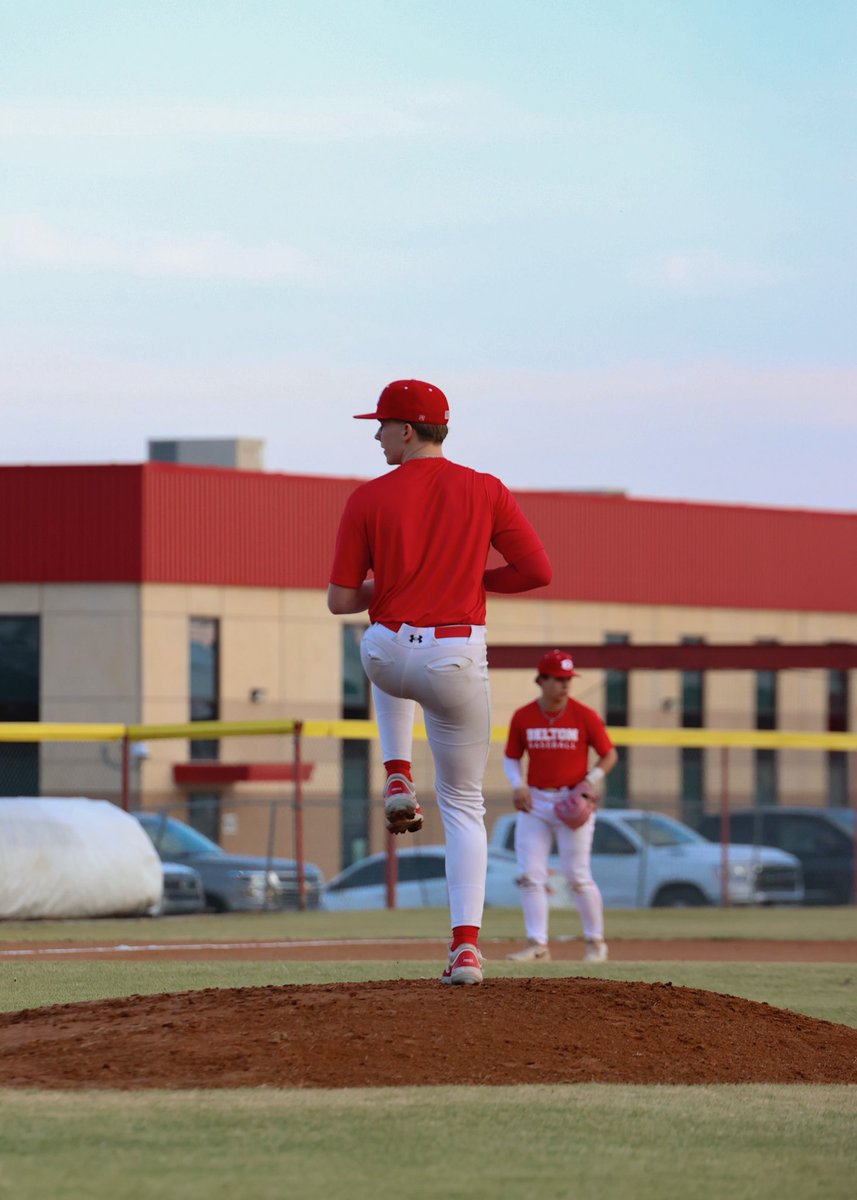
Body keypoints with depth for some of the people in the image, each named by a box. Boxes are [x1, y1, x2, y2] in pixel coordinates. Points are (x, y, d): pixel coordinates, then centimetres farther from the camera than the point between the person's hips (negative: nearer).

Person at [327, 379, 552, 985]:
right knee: (464, 804, 10)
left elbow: (340, 600, -3)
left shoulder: (369, 500, -4)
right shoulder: (486, 491, -1)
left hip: (388, 655, 0)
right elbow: (539, 571, -2)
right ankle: (466, 945, -5)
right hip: (458, 662, 0)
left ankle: (399, 779, 21)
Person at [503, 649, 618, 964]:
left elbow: (609, 755, 2)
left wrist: (591, 780, -14)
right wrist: (517, 784, -7)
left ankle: (595, 941, 13)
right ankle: (537, 944, 0)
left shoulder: (585, 716, -6)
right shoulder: (522, 717, 2)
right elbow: (511, 758, 12)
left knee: (577, 876, -3)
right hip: (535, 802, 3)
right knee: (530, 875, -4)